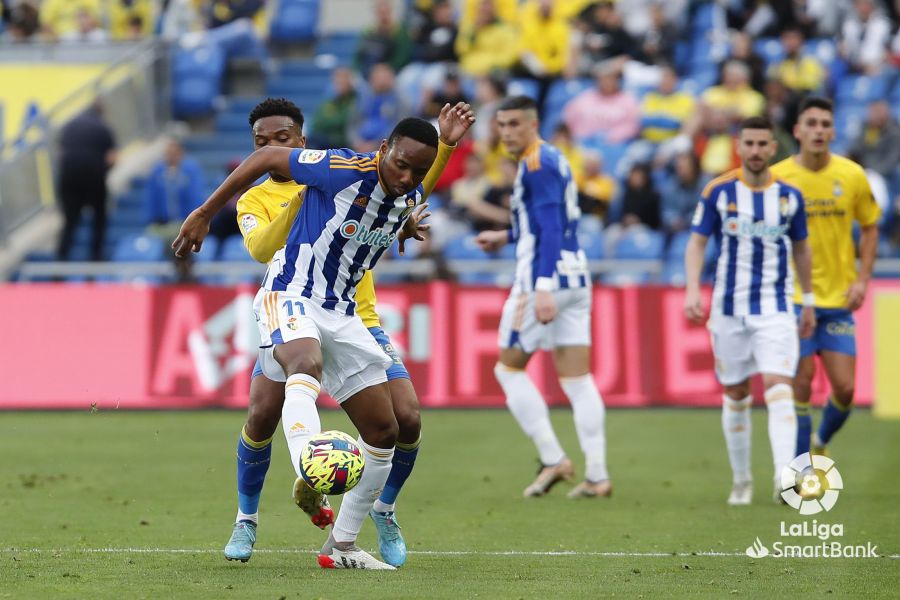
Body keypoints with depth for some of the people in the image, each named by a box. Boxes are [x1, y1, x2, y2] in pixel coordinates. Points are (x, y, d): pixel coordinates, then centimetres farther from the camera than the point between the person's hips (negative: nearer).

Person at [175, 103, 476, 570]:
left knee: (383, 431, 5)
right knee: (307, 363, -41)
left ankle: (341, 546, 16)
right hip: (290, 298, -8)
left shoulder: (412, 198, 1)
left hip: (342, 313, 8)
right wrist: (205, 214, -7)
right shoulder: (346, 171, -20)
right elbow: (267, 157, -10)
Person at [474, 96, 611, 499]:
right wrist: (507, 237, 35)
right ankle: (597, 476, 1)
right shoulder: (552, 159, 17)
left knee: (509, 368, 4)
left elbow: (551, 229, -21)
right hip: (575, 276, 9)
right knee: (577, 379, 6)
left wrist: (543, 289, -28)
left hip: (547, 277, -9)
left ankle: (553, 459, -2)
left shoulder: (536, 164, -12)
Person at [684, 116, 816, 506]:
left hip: (776, 308, 0)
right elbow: (697, 242, 1)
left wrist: (808, 300, 17)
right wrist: (692, 290, -12)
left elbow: (801, 248, 15)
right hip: (729, 308, 0)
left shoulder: (789, 196, 3)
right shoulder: (718, 192, -1)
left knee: (779, 387, -17)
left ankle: (784, 480, -27)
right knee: (736, 395, 7)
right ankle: (741, 481, 21)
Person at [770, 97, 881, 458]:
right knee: (800, 388, -5)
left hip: (838, 300, 2)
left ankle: (821, 444, 27)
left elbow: (869, 227, 12)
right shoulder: (776, 178, -6)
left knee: (844, 388, -2)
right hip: (792, 300, -2)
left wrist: (862, 279, 1)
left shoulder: (852, 176, 0)